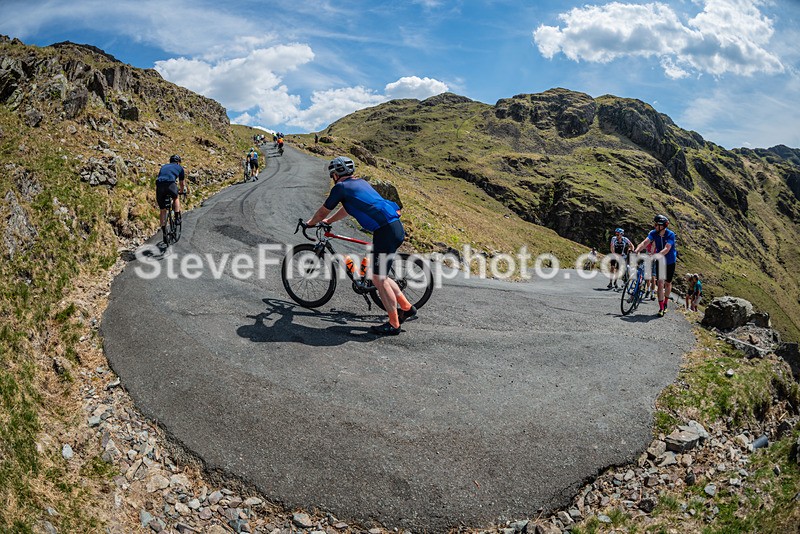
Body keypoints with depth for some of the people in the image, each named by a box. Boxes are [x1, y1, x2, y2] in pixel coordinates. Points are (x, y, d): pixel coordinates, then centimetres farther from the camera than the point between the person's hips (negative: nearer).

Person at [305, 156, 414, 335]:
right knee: (379, 275, 20)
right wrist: (327, 221, 48)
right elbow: (347, 208, 40)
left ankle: (393, 324, 5)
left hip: (385, 231, -9)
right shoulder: (360, 183, 24)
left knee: (378, 279, -1)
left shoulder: (340, 187, 0)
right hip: (396, 227, 9)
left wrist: (310, 223, 32)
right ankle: (406, 307, 25)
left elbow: (322, 212, 12)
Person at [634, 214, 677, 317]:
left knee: (668, 283, 12)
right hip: (660, 261, 2)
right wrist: (637, 250, -43)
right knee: (660, 283, -8)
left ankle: (665, 303, 34)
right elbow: (645, 243, -24)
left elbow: (666, 249, -34)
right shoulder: (653, 233, -13)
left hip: (670, 261, -2)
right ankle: (661, 308, -7)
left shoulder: (670, 234, -23)